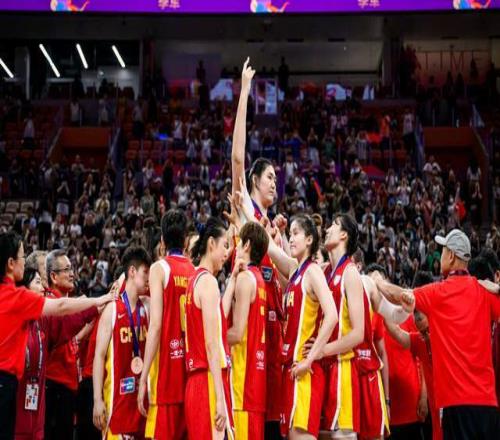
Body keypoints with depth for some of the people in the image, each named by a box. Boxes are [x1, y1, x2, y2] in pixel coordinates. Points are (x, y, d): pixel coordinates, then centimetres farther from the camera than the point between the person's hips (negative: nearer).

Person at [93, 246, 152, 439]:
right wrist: (98, 399, -14)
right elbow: (99, 355, -9)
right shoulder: (112, 310, -8)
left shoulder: (147, 308, 8)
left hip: (141, 393, 6)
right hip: (117, 394, -6)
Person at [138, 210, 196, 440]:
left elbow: (156, 325, -12)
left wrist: (143, 378, -12)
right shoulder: (195, 271, 10)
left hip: (166, 370, -5)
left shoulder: (160, 268, -4)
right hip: (191, 369, 5)